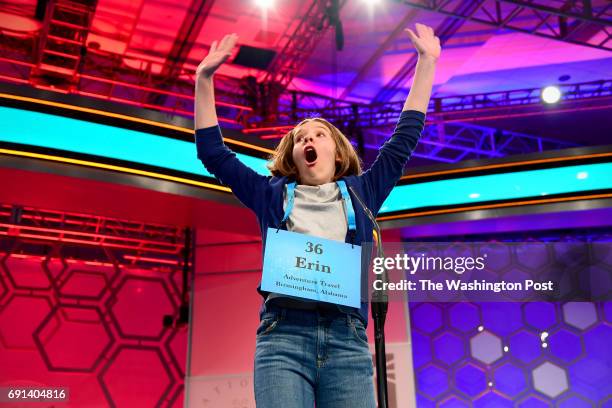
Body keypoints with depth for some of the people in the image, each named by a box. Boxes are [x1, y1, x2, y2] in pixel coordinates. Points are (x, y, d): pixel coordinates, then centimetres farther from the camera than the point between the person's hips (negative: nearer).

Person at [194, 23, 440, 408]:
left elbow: (404, 139, 24)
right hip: (283, 335, 0)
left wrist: (427, 62, 27)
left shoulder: (360, 192, 23)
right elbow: (213, 154, 24)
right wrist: (205, 80, 21)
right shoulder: (273, 194, 23)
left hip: (347, 338, 1)